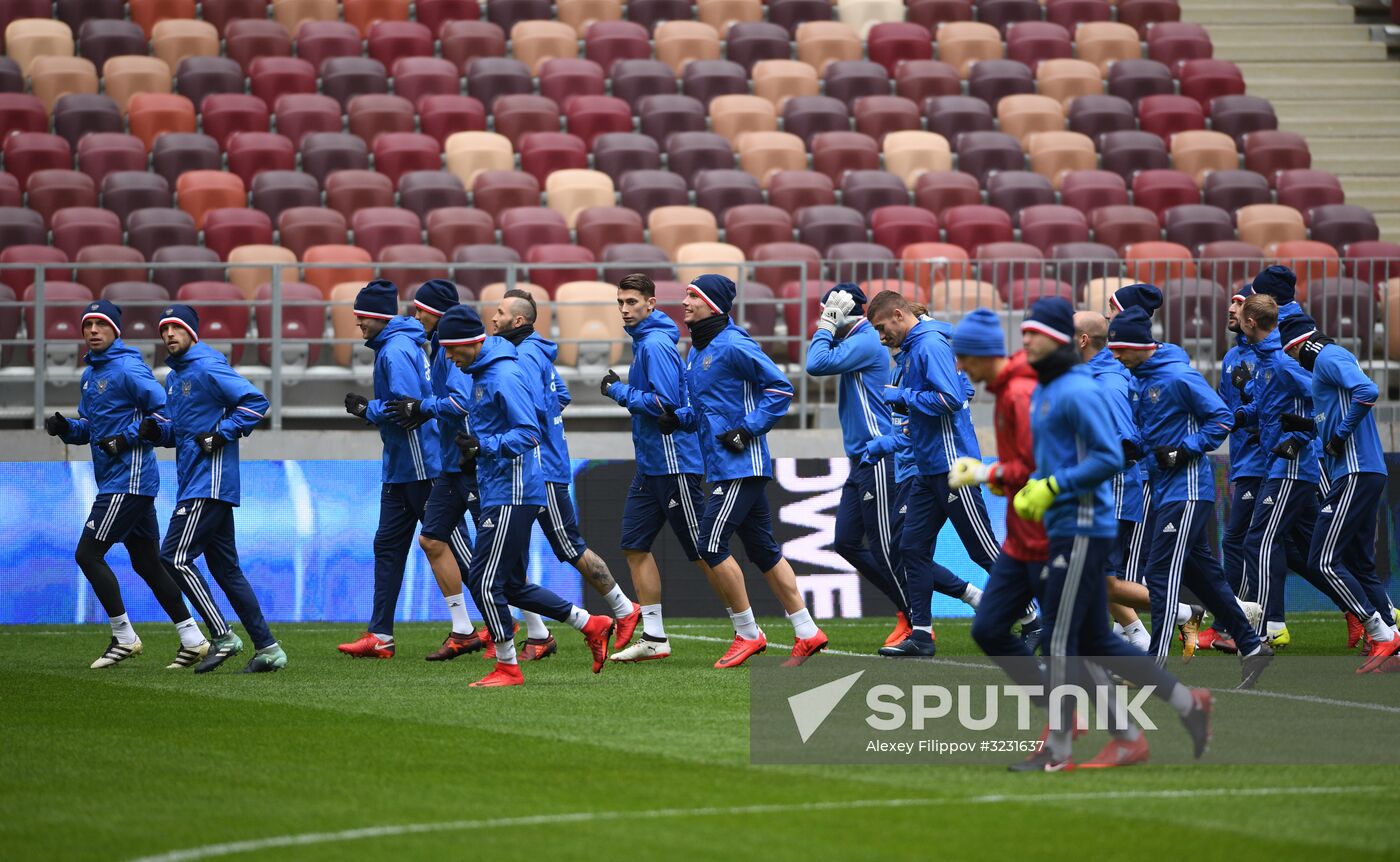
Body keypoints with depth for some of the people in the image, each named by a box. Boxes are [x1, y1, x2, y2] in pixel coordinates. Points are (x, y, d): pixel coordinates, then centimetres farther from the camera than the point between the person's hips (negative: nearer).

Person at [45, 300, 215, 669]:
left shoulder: (128, 369, -13)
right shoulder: (90, 375, 16)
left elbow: (165, 411, -18)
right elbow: (89, 427, 23)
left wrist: (127, 438, -22)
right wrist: (64, 427, 3)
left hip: (129, 480, -10)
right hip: (114, 481, 10)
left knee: (88, 553, -8)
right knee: (147, 563, 11)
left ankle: (124, 638, -2)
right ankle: (192, 640, 13)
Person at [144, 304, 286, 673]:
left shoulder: (208, 369, -11)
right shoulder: (174, 377, 18)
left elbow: (255, 401, -18)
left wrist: (222, 435, -20)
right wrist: (155, 430, 5)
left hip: (210, 482, -10)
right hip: (193, 484, 10)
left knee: (175, 556, -13)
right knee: (225, 568, 9)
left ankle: (223, 637, -9)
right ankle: (267, 648, 10)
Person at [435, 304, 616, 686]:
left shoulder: (506, 376, -16)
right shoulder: (481, 372, 16)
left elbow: (529, 432, -22)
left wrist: (484, 446, -28)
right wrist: (474, 453, 12)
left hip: (513, 494, -11)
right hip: (496, 493, 11)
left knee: (485, 581, -8)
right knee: (513, 586, 12)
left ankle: (508, 666, 1)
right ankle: (591, 625, 19)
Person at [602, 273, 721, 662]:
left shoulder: (656, 344, -16)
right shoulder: (643, 342, 15)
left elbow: (664, 401, -23)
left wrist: (619, 391, -13)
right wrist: (624, 390, 10)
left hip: (674, 463, -10)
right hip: (650, 463, 10)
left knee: (703, 551, -4)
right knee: (635, 546, 8)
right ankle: (653, 638, 10)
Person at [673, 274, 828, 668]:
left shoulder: (734, 347, -13)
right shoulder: (696, 353, 16)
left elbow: (780, 389, -13)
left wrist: (748, 429, -18)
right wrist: (678, 417, 5)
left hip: (742, 464, -10)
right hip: (722, 468, 10)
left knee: (712, 544, -11)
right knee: (763, 550, 10)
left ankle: (748, 633, -1)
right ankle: (807, 632, 14)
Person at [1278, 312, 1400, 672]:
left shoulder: (1328, 358, -8)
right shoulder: (1334, 359, 22)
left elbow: (1367, 392, -25)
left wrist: (1340, 435, -18)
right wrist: (1310, 426, 19)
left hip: (1356, 474, -10)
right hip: (1367, 475, 10)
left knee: (1325, 561, -11)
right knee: (1360, 565, 11)